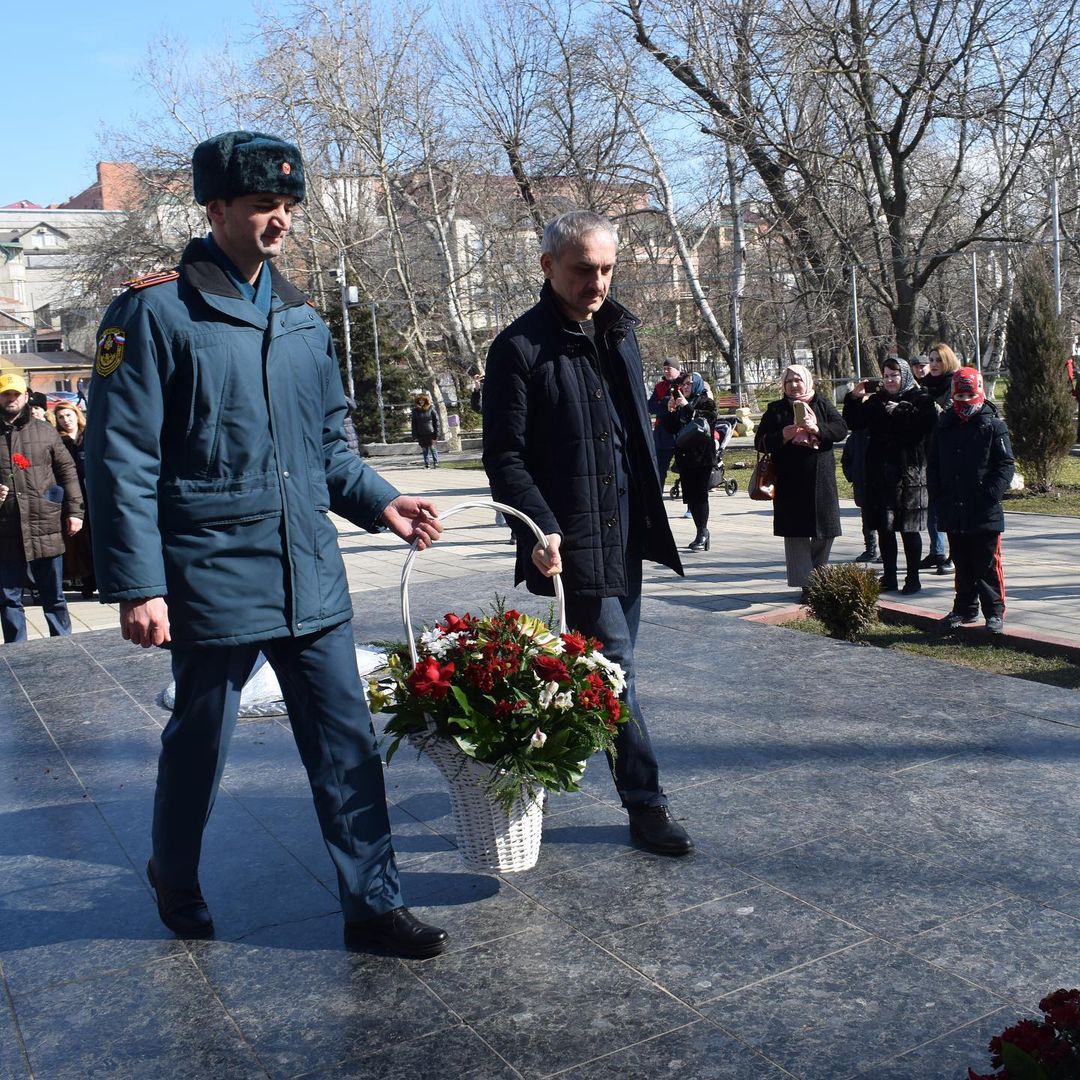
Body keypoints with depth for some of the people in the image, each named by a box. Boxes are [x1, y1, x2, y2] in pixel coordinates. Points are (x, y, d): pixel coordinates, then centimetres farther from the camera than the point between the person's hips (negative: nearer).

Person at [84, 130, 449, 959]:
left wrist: (379, 503, 3)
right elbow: (121, 459, -10)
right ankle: (177, 884, 40)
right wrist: (136, 585, -14)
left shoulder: (302, 321, 12)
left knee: (347, 742, 6)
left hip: (311, 575, 5)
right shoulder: (156, 313, -8)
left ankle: (373, 904, 18)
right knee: (200, 743, 13)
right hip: (213, 580, -5)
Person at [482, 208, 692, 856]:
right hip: (570, 545, -7)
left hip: (626, 539, 8)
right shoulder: (520, 348, -9)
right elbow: (505, 456, -12)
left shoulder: (620, 338, 13)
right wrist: (541, 530, -23)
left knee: (613, 666, 14)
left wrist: (651, 523, 15)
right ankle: (646, 803, 7)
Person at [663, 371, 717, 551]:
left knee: (700, 494, -9)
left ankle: (702, 533, -7)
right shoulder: (679, 404, 16)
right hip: (684, 456, 6)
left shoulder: (706, 402, -1)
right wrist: (671, 411, -3)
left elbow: (705, 421, -19)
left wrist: (687, 406, -21)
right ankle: (701, 533, 13)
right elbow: (671, 429, 12)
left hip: (702, 456, -6)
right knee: (690, 495, 6)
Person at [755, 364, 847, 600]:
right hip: (791, 482, -1)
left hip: (821, 480, 1)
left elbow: (841, 429, -2)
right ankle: (806, 584, 2)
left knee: (825, 532, 3)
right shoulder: (775, 410, 8)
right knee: (797, 534, -3)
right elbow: (760, 442, 3)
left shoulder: (823, 404, 10)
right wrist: (783, 435, -14)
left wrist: (816, 428, -18)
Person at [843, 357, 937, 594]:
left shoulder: (919, 399, -1)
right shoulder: (876, 401, 13)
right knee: (884, 528, 8)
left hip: (909, 474, -4)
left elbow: (927, 425, -18)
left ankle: (913, 578, 10)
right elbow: (854, 423, 8)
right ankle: (889, 577, 16)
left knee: (909, 528, 1)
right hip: (880, 474, 4)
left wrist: (899, 411, -15)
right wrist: (854, 399, -4)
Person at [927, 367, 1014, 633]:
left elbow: (1006, 465, -6)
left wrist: (991, 495, -16)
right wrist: (938, 496, 4)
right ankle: (965, 608, 27)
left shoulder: (993, 426, -4)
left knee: (988, 565, 2)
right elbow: (933, 465, 14)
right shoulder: (944, 427, 9)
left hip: (985, 514, -4)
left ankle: (995, 613, 10)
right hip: (953, 513, 4)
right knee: (962, 564, 15)